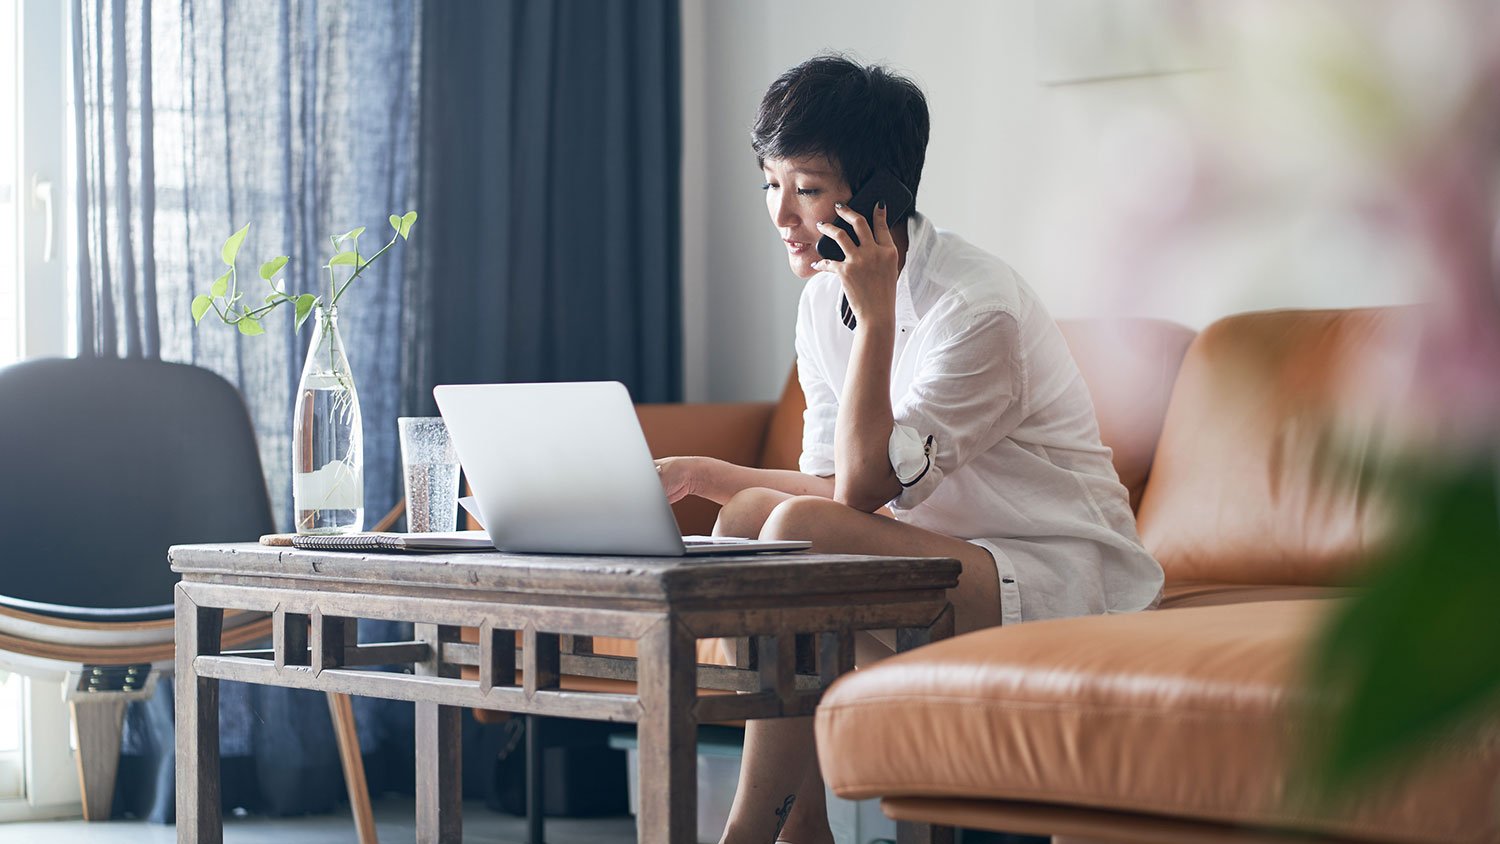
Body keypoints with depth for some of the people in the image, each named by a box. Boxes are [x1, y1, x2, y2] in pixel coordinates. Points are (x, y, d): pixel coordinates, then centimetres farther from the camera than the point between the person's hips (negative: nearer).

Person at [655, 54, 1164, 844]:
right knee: (748, 511, -10)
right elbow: (836, 483, 6)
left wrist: (876, 312, -23)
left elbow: (863, 486, -22)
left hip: (1054, 580, -8)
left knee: (799, 529, -26)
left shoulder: (978, 305, -19)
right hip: (942, 556, 8)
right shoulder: (824, 301, 5)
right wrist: (700, 474, -7)